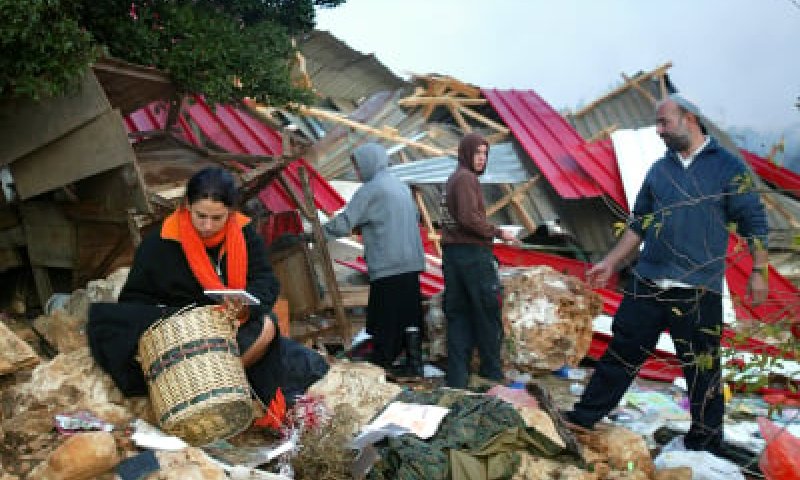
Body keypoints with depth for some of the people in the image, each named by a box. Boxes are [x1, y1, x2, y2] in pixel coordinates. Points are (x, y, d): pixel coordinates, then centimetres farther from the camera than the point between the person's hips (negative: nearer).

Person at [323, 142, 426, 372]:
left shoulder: (371, 190, -9)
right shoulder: (401, 186, 16)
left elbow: (343, 224, -13)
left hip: (387, 267, -8)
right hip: (411, 264, 8)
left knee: (384, 326, -2)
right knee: (409, 317, 12)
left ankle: (380, 366, 2)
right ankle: (415, 362, 16)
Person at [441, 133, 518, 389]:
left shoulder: (452, 180, 17)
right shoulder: (467, 178, -11)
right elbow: (469, 218, -21)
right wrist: (498, 232, -11)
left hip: (451, 252, 9)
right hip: (473, 253, -9)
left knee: (458, 315, 8)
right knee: (487, 313, 2)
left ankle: (457, 377, 9)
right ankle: (492, 372, 10)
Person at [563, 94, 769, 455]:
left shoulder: (727, 167, -2)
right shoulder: (659, 170, 11)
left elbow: (754, 222, -1)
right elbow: (639, 224, 17)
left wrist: (758, 272, -7)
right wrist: (611, 263, 13)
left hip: (699, 292, -4)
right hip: (647, 285, 4)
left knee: (702, 369, 4)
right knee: (621, 353, 8)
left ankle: (705, 441, 22)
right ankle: (584, 417, 18)